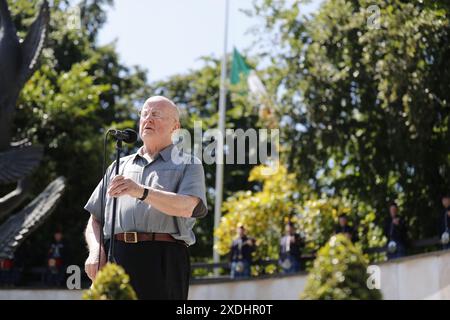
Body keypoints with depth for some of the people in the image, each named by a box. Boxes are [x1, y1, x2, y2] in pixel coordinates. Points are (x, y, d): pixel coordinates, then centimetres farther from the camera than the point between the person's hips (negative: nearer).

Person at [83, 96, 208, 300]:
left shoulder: (188, 164, 13)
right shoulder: (119, 166, 26)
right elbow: (95, 220, 23)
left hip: (162, 262, -3)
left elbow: (186, 207, -8)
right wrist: (96, 252, 1)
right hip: (114, 261, 3)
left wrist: (142, 192, -25)